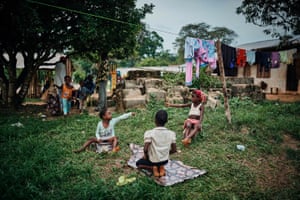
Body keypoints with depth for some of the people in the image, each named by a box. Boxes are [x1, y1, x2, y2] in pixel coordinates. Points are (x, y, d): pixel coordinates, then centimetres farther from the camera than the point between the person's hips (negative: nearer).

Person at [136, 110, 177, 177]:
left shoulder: (149, 133, -21)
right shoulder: (171, 133, -11)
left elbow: (145, 149, -24)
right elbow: (174, 150, -5)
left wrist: (145, 156, -1)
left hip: (153, 161, -4)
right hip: (165, 161, 4)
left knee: (138, 163, 26)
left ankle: (153, 168, 0)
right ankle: (161, 167, 8)